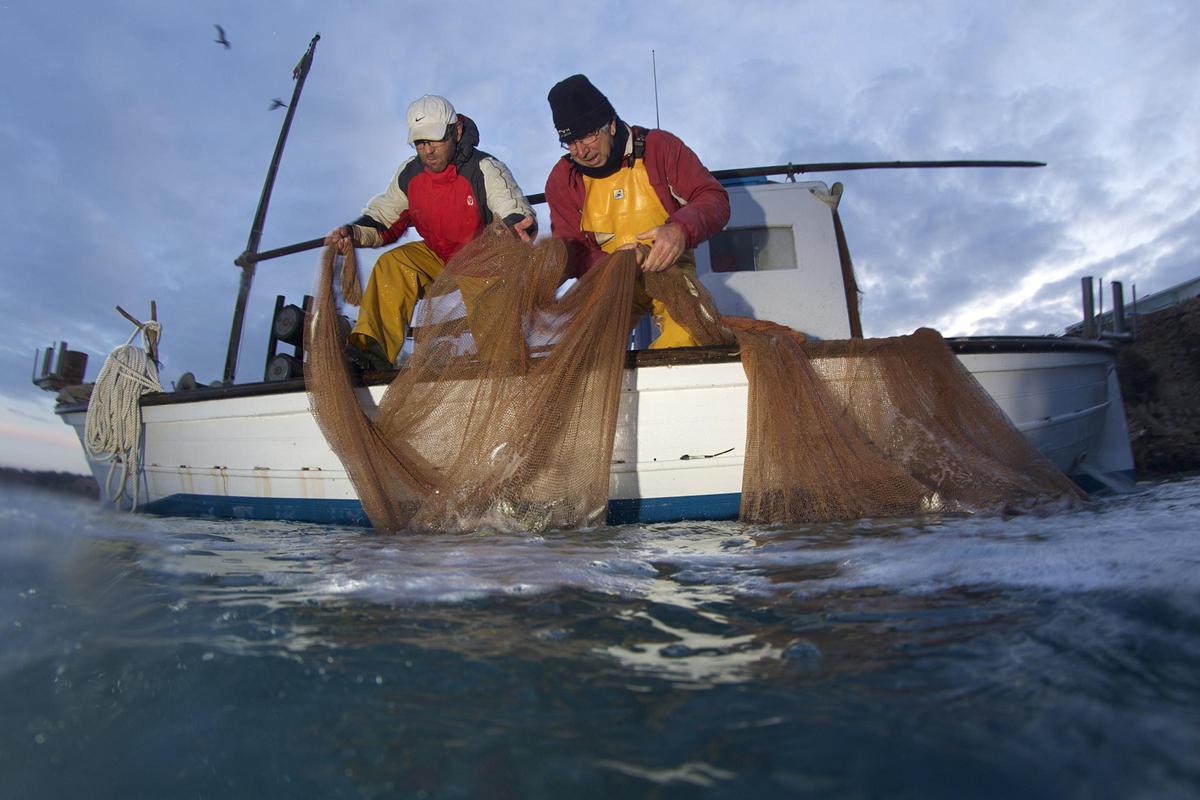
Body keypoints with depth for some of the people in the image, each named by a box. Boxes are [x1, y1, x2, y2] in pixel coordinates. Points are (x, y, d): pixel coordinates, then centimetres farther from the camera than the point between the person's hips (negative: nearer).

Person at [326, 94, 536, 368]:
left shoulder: (485, 169, -16)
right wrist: (353, 233, -16)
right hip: (436, 257, 5)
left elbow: (516, 215, -24)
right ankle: (372, 346, -24)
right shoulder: (409, 174, -1)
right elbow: (382, 218, 6)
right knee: (392, 263, -20)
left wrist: (517, 226, -50)